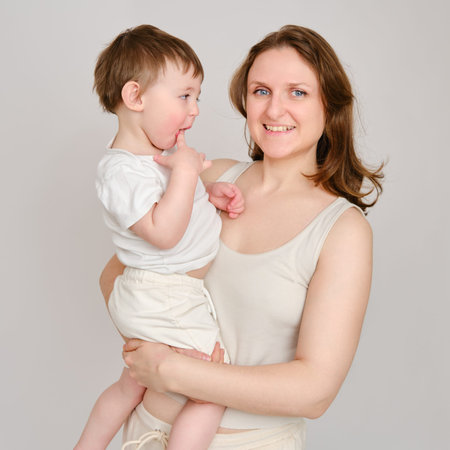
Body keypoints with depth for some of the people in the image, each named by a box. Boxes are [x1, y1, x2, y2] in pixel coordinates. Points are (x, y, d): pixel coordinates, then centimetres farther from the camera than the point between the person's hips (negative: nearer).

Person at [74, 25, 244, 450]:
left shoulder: (161, 151, 6)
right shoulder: (121, 170, -24)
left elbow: (176, 201, 22)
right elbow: (163, 232, -32)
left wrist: (211, 194, 3)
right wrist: (185, 170, -28)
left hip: (151, 299, 10)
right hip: (166, 305, -10)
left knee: (130, 387, 26)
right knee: (212, 396, -4)